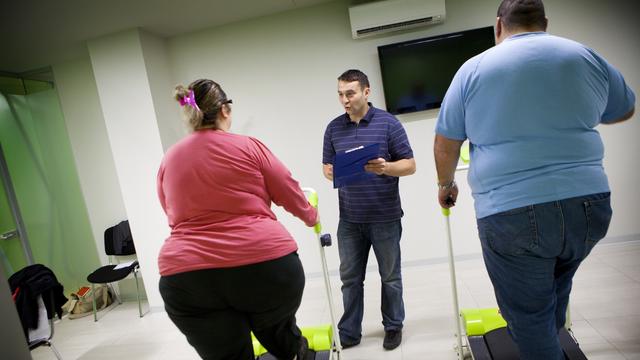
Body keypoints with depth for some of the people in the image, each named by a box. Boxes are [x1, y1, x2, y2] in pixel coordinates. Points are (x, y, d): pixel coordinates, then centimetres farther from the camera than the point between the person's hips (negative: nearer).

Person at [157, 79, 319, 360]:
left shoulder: (168, 159, 12)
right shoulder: (249, 146, 1)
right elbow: (291, 195, 9)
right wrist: (311, 217, 29)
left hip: (187, 278, 3)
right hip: (265, 264, -2)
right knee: (279, 336, 27)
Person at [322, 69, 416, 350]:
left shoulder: (388, 123, -5)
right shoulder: (334, 128, 6)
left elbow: (410, 165, -5)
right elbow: (327, 166, 11)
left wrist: (385, 167, -25)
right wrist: (333, 173, -12)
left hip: (385, 217, -2)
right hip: (349, 219, 3)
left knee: (390, 276, 13)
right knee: (350, 278, 11)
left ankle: (393, 326, 32)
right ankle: (349, 333, 25)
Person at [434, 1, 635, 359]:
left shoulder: (474, 69, 1)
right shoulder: (586, 56, 9)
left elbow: (445, 146, 4)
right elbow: (625, 110, 27)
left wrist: (446, 184, 22)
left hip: (510, 213, -4)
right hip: (588, 204, 5)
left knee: (529, 316, 10)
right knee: (556, 285, 29)